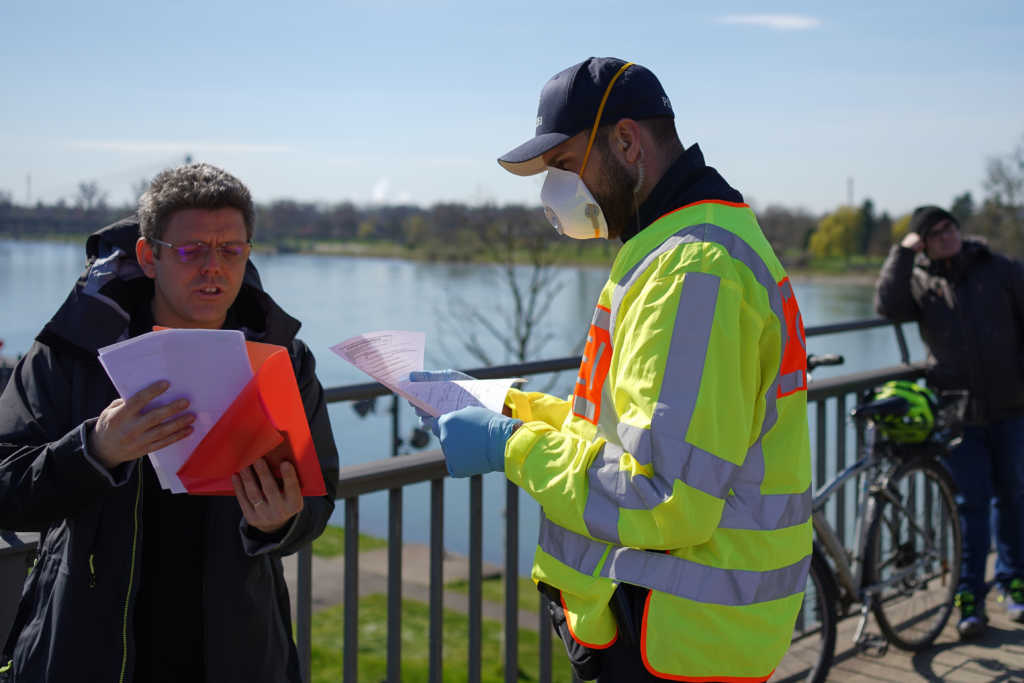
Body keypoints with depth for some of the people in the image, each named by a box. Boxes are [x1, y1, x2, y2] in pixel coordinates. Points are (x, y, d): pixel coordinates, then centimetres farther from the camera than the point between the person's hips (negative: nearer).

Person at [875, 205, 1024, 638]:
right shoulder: (920, 283, 3)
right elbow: (889, 306, -17)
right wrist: (902, 253, -16)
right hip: (959, 411, -1)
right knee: (971, 503, -1)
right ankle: (969, 594, 6)